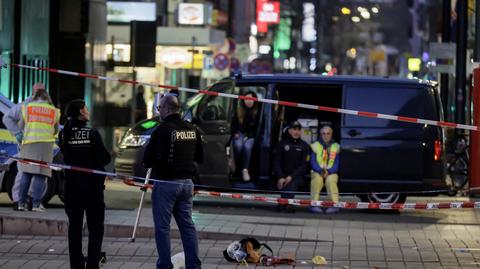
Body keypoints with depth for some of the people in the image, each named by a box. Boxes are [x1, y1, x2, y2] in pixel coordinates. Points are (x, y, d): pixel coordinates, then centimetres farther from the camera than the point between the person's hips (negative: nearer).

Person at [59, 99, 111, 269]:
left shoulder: (64, 134, -3)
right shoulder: (92, 134, -14)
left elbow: (65, 155, 9)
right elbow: (104, 158, -10)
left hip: (72, 186, 3)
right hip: (92, 185, -3)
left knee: (75, 226, 11)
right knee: (95, 227, 6)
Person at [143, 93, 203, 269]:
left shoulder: (163, 130, -17)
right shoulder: (192, 130, 6)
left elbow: (149, 158, -19)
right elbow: (200, 157, 14)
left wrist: (148, 162, 1)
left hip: (166, 183, -7)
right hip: (187, 182, 7)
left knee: (162, 226, 1)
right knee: (187, 224, 11)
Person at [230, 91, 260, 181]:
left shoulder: (258, 112, 4)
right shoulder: (238, 112, 14)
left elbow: (258, 129, 1)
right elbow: (233, 125, 19)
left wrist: (249, 136, -10)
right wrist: (235, 133, 0)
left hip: (251, 137, -2)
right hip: (239, 135, 2)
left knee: (247, 146, -36)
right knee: (238, 145, -34)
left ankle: (245, 170, -33)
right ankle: (237, 167, -19)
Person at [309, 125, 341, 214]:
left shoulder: (336, 147, 10)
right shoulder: (315, 145, 11)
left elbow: (337, 163, 1)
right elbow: (313, 162, 2)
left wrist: (328, 171, -18)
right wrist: (321, 170, -18)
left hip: (331, 173, 0)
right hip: (317, 172, 0)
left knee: (330, 180, -35)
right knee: (317, 179, -35)